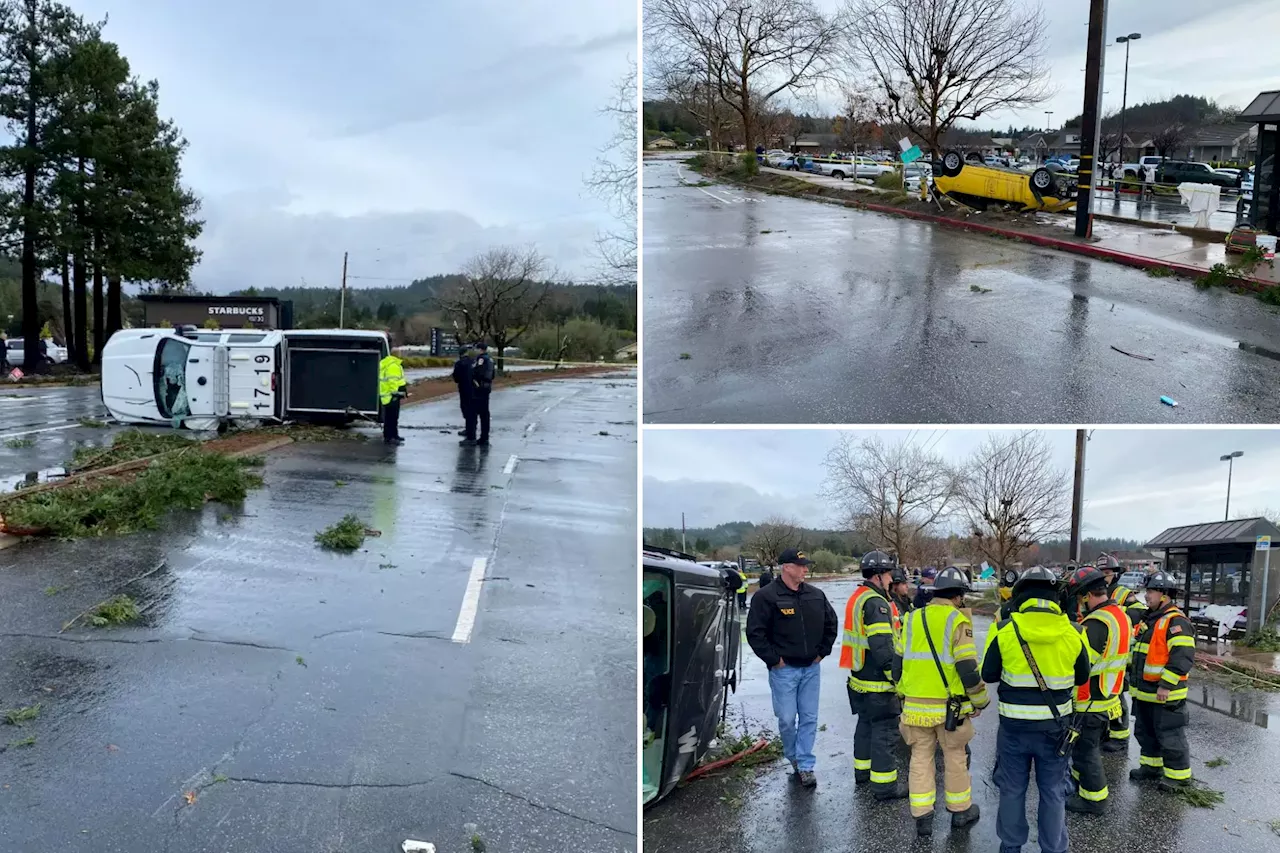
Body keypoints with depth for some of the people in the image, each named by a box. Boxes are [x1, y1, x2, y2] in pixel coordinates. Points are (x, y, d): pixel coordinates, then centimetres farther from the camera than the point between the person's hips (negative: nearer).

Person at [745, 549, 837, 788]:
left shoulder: (816, 595, 4)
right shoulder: (767, 597, -12)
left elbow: (831, 623, 18)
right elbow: (755, 633, -13)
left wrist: (822, 651, 10)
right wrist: (773, 659, -12)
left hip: (811, 668, 4)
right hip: (784, 669, -4)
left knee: (809, 718, 6)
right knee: (787, 719, 1)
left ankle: (805, 765, 15)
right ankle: (793, 757, 26)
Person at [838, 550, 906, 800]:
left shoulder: (857, 598, 12)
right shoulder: (875, 603, -21)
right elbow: (883, 647, -26)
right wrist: (898, 676, -21)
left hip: (860, 677, 10)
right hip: (878, 681, -10)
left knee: (866, 724, 21)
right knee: (885, 731, -3)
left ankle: (863, 770, 33)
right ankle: (884, 784, 2)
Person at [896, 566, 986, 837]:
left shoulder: (912, 619, 5)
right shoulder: (957, 620, -11)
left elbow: (898, 663, 10)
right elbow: (968, 668, -15)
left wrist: (904, 695, 23)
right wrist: (980, 700, -1)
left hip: (916, 705, 4)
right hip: (950, 705, -3)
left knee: (921, 758, 11)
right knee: (955, 758, 13)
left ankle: (922, 817, 13)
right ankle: (960, 811, 27)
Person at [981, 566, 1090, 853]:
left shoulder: (1004, 629, -12)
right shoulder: (1072, 633, -8)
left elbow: (988, 674, -3)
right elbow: (1081, 677, 7)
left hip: (1014, 724, -1)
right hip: (1054, 724, 1)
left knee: (1012, 789, 14)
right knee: (1053, 791, 13)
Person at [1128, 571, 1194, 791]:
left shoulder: (1176, 622, -18)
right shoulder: (1148, 619, 13)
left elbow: (1183, 658, -25)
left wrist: (1166, 685, -26)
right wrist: (1131, 674, 23)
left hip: (1164, 693, -10)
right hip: (1144, 691, 10)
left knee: (1169, 735, 0)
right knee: (1145, 731, 20)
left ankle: (1179, 774, 12)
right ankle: (1151, 765, 33)